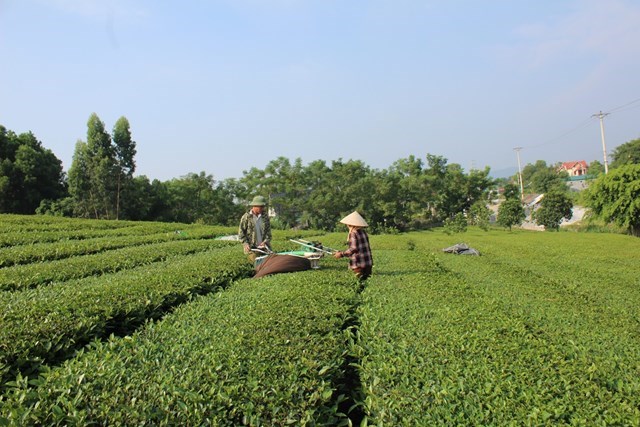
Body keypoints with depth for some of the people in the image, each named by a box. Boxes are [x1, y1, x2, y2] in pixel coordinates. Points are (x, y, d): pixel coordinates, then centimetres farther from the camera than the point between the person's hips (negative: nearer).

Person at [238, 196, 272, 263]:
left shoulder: (265, 216, 9)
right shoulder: (246, 217, -1)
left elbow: (268, 231, 9)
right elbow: (241, 232, 1)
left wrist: (265, 241, -8)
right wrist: (245, 244, -11)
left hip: (263, 246, 3)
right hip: (251, 247, -3)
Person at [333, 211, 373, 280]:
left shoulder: (353, 233, -11)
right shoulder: (364, 232, 11)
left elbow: (353, 248, -19)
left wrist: (342, 254, -14)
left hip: (359, 265, -7)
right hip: (368, 264, 8)